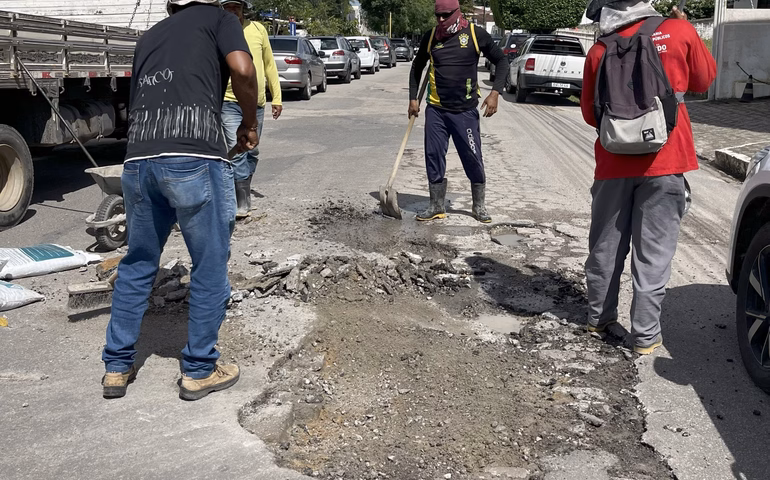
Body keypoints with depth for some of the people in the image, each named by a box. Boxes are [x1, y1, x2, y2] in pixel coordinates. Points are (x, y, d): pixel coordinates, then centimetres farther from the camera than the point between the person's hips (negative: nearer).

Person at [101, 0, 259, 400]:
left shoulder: (149, 37, 29)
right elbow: (242, 69, -5)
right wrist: (249, 124, 10)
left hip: (138, 160, 6)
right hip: (195, 158, -5)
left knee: (137, 264, 20)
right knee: (210, 268, 9)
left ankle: (117, 366, 28)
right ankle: (198, 371, 18)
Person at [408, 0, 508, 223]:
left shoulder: (475, 35, -5)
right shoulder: (430, 37, 3)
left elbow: (502, 61, 2)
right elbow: (417, 67, 17)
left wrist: (495, 92, -10)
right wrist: (413, 98, 10)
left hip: (465, 111, -3)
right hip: (436, 110, 3)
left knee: (473, 159, 2)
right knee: (434, 158, 5)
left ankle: (479, 206, 20)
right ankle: (437, 207, 19)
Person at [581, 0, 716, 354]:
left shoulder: (600, 51, 1)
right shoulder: (678, 31, -4)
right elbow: (703, 80, 12)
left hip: (615, 165, 2)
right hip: (665, 162, -2)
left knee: (605, 247, 15)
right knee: (653, 253, 3)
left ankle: (598, 317, 27)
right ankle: (646, 335, 8)